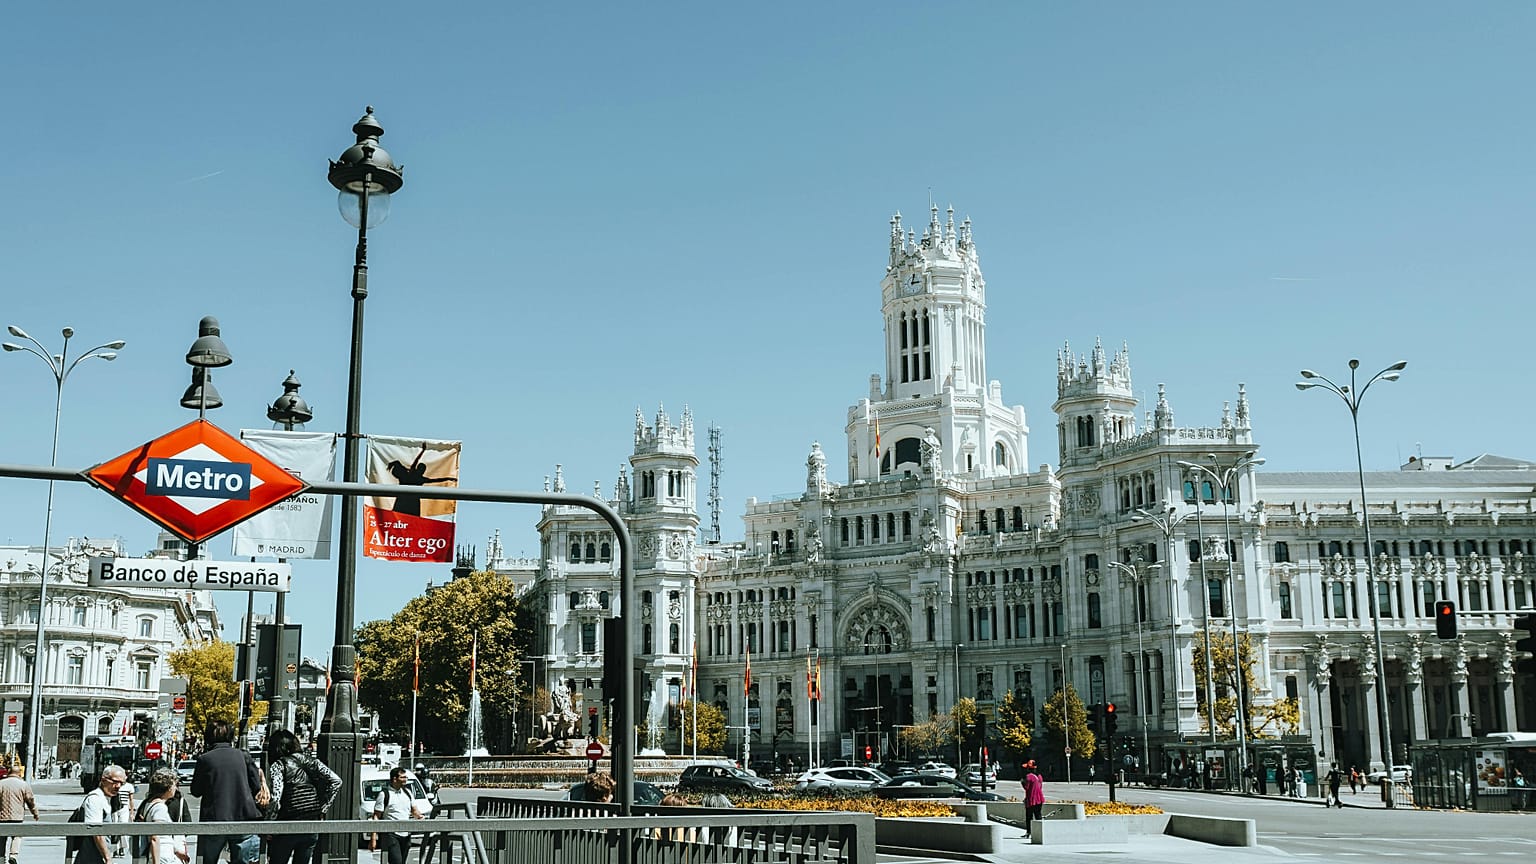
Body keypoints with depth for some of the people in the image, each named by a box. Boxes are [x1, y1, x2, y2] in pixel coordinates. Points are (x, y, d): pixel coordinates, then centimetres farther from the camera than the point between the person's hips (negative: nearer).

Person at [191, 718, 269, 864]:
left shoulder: (204, 759, -3)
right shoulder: (244, 756, 1)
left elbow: (196, 791, 6)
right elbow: (257, 788, 2)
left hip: (214, 820, -1)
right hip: (244, 820, 1)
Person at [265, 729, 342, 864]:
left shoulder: (277, 766, -6)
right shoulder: (310, 761, 8)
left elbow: (275, 798, -18)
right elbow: (336, 781, 1)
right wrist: (323, 809, 6)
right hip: (312, 827, 5)